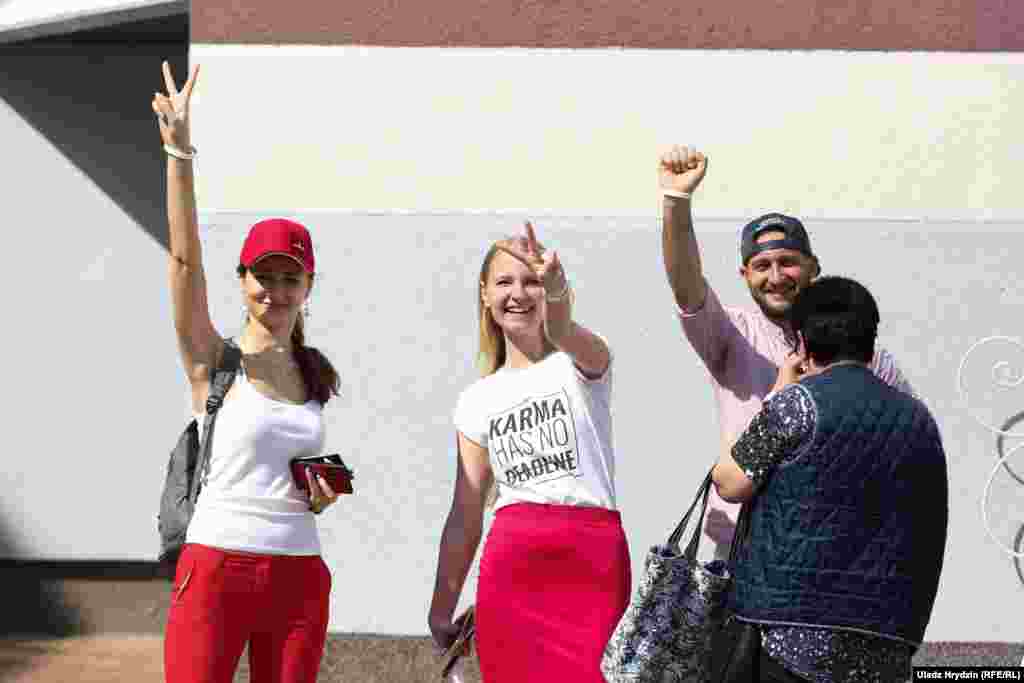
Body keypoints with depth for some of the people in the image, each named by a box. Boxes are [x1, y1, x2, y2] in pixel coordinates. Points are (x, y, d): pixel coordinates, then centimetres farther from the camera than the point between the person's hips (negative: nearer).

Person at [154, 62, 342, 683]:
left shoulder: (315, 375, 13)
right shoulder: (212, 361, -1)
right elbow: (186, 259, -14)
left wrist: (323, 495, 2)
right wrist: (179, 151, -23)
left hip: (298, 577, 5)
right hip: (216, 568, -4)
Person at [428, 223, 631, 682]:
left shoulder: (581, 362, 2)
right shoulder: (476, 402, 13)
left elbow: (565, 333, -25)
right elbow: (465, 518, 14)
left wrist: (556, 290, -47)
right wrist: (441, 610, 11)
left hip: (592, 560, -3)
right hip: (510, 565, 3)